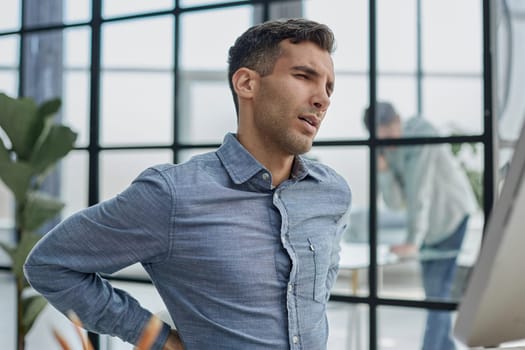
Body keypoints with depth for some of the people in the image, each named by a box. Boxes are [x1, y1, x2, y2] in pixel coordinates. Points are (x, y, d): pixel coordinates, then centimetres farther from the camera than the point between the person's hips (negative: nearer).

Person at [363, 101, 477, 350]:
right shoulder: (387, 150, -5)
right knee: (432, 290, 13)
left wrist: (413, 241, -35)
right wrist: (382, 171, -25)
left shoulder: (420, 135, -25)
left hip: (455, 215, -7)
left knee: (438, 289, -13)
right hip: (432, 224, 7)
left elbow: (419, 192, -31)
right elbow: (395, 202, -8)